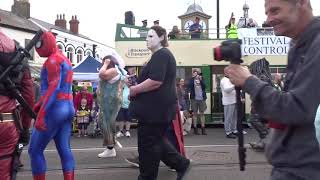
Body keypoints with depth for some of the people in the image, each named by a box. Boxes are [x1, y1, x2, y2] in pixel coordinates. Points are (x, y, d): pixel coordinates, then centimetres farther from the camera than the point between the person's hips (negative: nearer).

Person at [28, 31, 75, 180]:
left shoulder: (53, 60, -10)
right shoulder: (65, 60, 19)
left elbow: (54, 88, -21)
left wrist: (41, 114, -24)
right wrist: (39, 105, 21)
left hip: (55, 108, -9)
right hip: (68, 107, 9)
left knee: (35, 150, 2)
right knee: (64, 149, 10)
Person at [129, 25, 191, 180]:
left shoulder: (161, 55, -15)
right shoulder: (163, 55, 19)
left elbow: (155, 81, -27)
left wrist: (135, 89, -14)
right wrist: (137, 87, 14)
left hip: (155, 108, -11)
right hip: (158, 108, 11)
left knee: (148, 144, 0)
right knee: (156, 141, 19)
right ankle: (181, 164, 25)